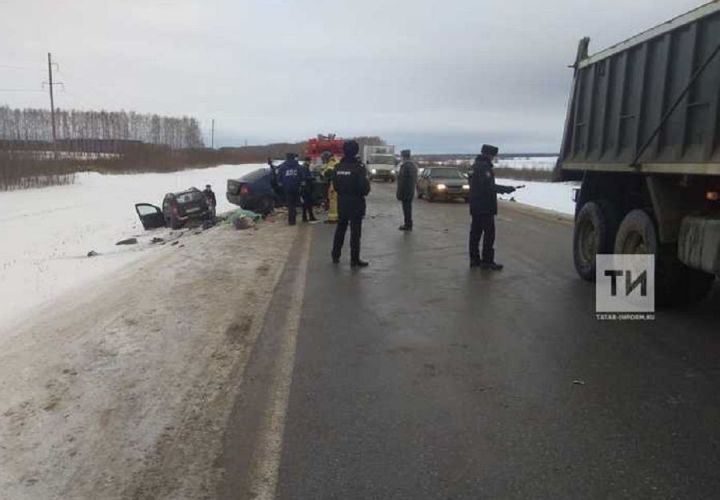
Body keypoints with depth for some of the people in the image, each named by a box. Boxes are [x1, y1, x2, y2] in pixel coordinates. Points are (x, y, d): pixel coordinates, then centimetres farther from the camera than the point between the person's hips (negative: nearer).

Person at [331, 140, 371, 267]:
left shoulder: (338, 166, 1)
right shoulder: (359, 167, -17)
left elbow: (335, 185, 4)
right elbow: (364, 186, -20)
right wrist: (364, 192, 1)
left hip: (342, 202, 6)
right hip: (356, 203, -6)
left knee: (340, 229, 17)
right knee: (355, 231, 1)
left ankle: (335, 255, 24)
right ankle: (354, 259, 4)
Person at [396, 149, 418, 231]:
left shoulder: (405, 166, -19)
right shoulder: (413, 165, 11)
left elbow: (402, 181, -21)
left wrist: (399, 194, -18)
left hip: (405, 191, -9)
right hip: (411, 191, 9)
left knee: (406, 208, -2)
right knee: (408, 208, 16)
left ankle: (407, 225, 3)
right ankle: (409, 225, 24)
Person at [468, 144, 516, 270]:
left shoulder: (475, 166, 15)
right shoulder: (484, 167, -16)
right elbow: (488, 186, -24)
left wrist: (501, 189, 20)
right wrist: (505, 189, -17)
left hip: (475, 206, 10)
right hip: (485, 207, -10)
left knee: (475, 232, 12)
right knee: (489, 233, -5)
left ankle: (474, 259, 17)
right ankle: (487, 261, -3)